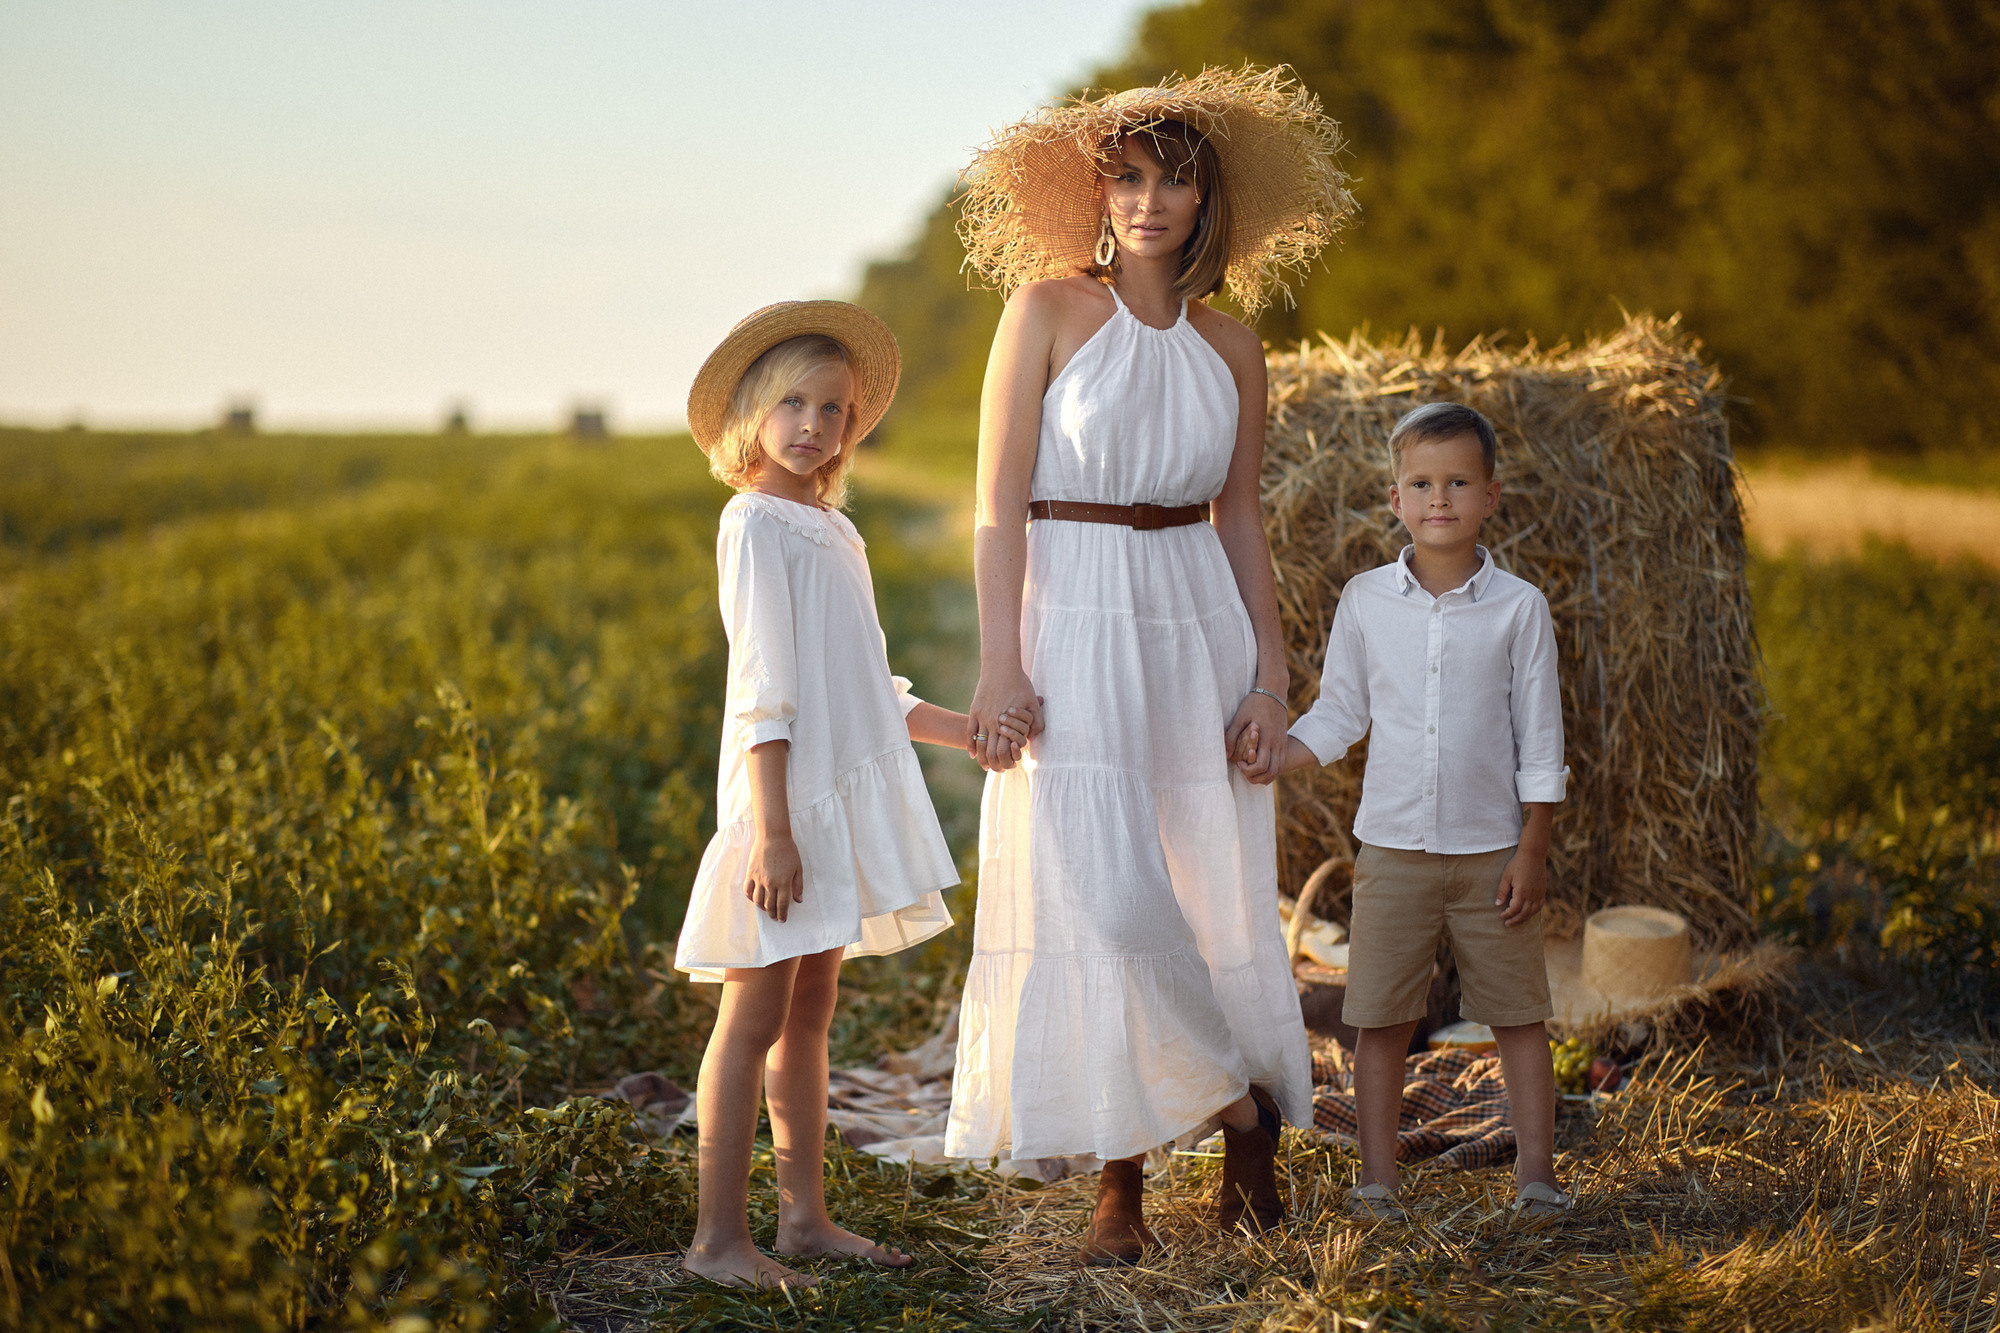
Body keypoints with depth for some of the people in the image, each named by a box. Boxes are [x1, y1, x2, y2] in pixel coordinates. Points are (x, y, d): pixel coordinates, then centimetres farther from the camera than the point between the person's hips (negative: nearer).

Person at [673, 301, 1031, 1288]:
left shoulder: (833, 530, 17)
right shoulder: (756, 523, -8)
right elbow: (763, 689, -15)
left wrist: (966, 730, 9)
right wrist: (771, 829, -20)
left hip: (843, 797, 8)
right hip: (784, 802, -8)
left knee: (810, 1011, 12)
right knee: (756, 1014, -4)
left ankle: (804, 1215, 20)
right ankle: (719, 1236, 1)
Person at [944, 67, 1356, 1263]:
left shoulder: (1231, 346, 10)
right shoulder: (1049, 310, -1)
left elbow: (1240, 516, 13)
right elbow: (1001, 501, -5)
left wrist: (1271, 671, 4)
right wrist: (1001, 665, -12)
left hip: (1197, 625, 4)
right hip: (1074, 625, -3)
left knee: (1212, 894, 5)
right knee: (1098, 894, -8)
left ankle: (1237, 1112, 22)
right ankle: (1120, 1182, 7)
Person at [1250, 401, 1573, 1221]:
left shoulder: (1517, 607, -4)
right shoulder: (1365, 602, 0)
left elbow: (1539, 739, -1)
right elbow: (1339, 715, 8)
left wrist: (1532, 852, -4)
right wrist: (1273, 761, -9)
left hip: (1491, 849, -1)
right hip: (1393, 847, 1)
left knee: (1517, 1014, 6)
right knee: (1380, 1020, 3)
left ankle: (1536, 1172, 15)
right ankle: (1378, 1179, 12)